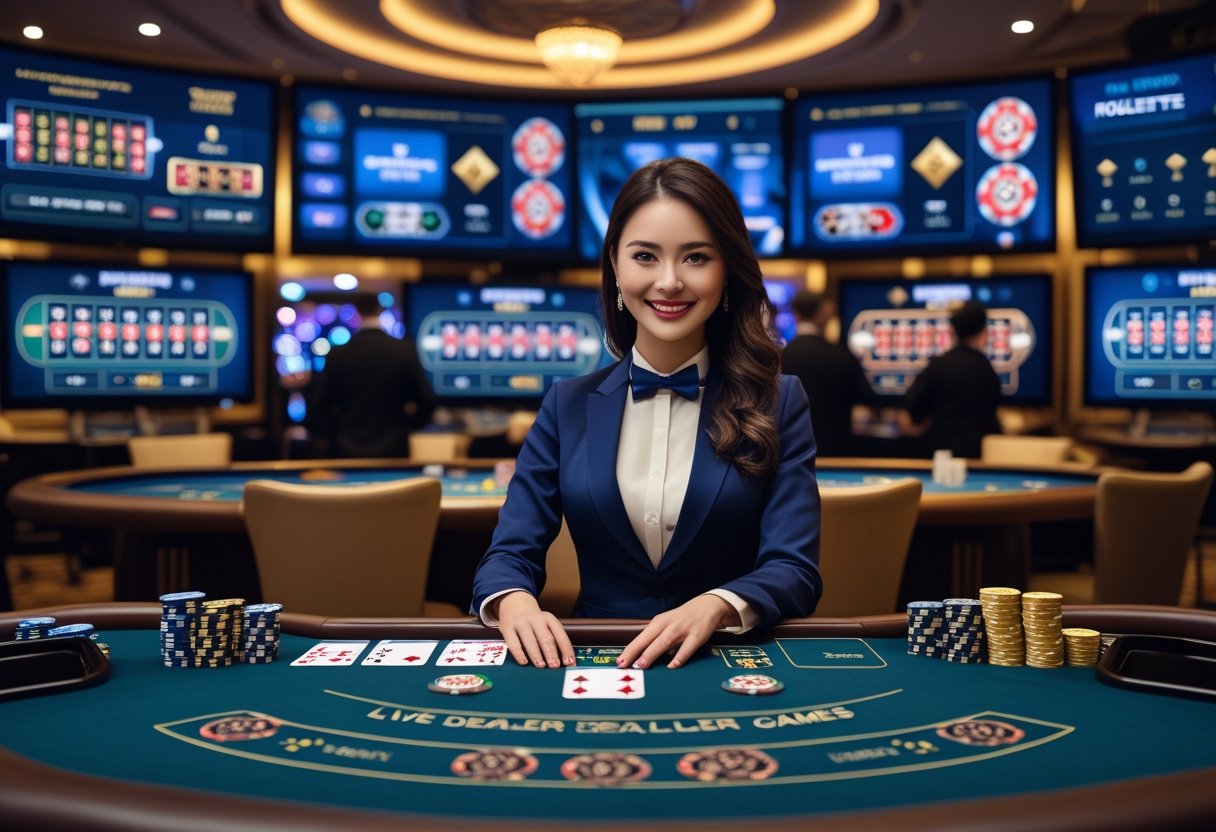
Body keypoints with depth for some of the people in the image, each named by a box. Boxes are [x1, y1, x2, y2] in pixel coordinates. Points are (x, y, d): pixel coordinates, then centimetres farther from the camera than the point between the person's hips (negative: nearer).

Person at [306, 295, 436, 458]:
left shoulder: (338, 354, -3)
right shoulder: (405, 351, -5)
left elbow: (319, 405, -1)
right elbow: (427, 401, -4)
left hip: (347, 452, 1)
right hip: (392, 451, -1)